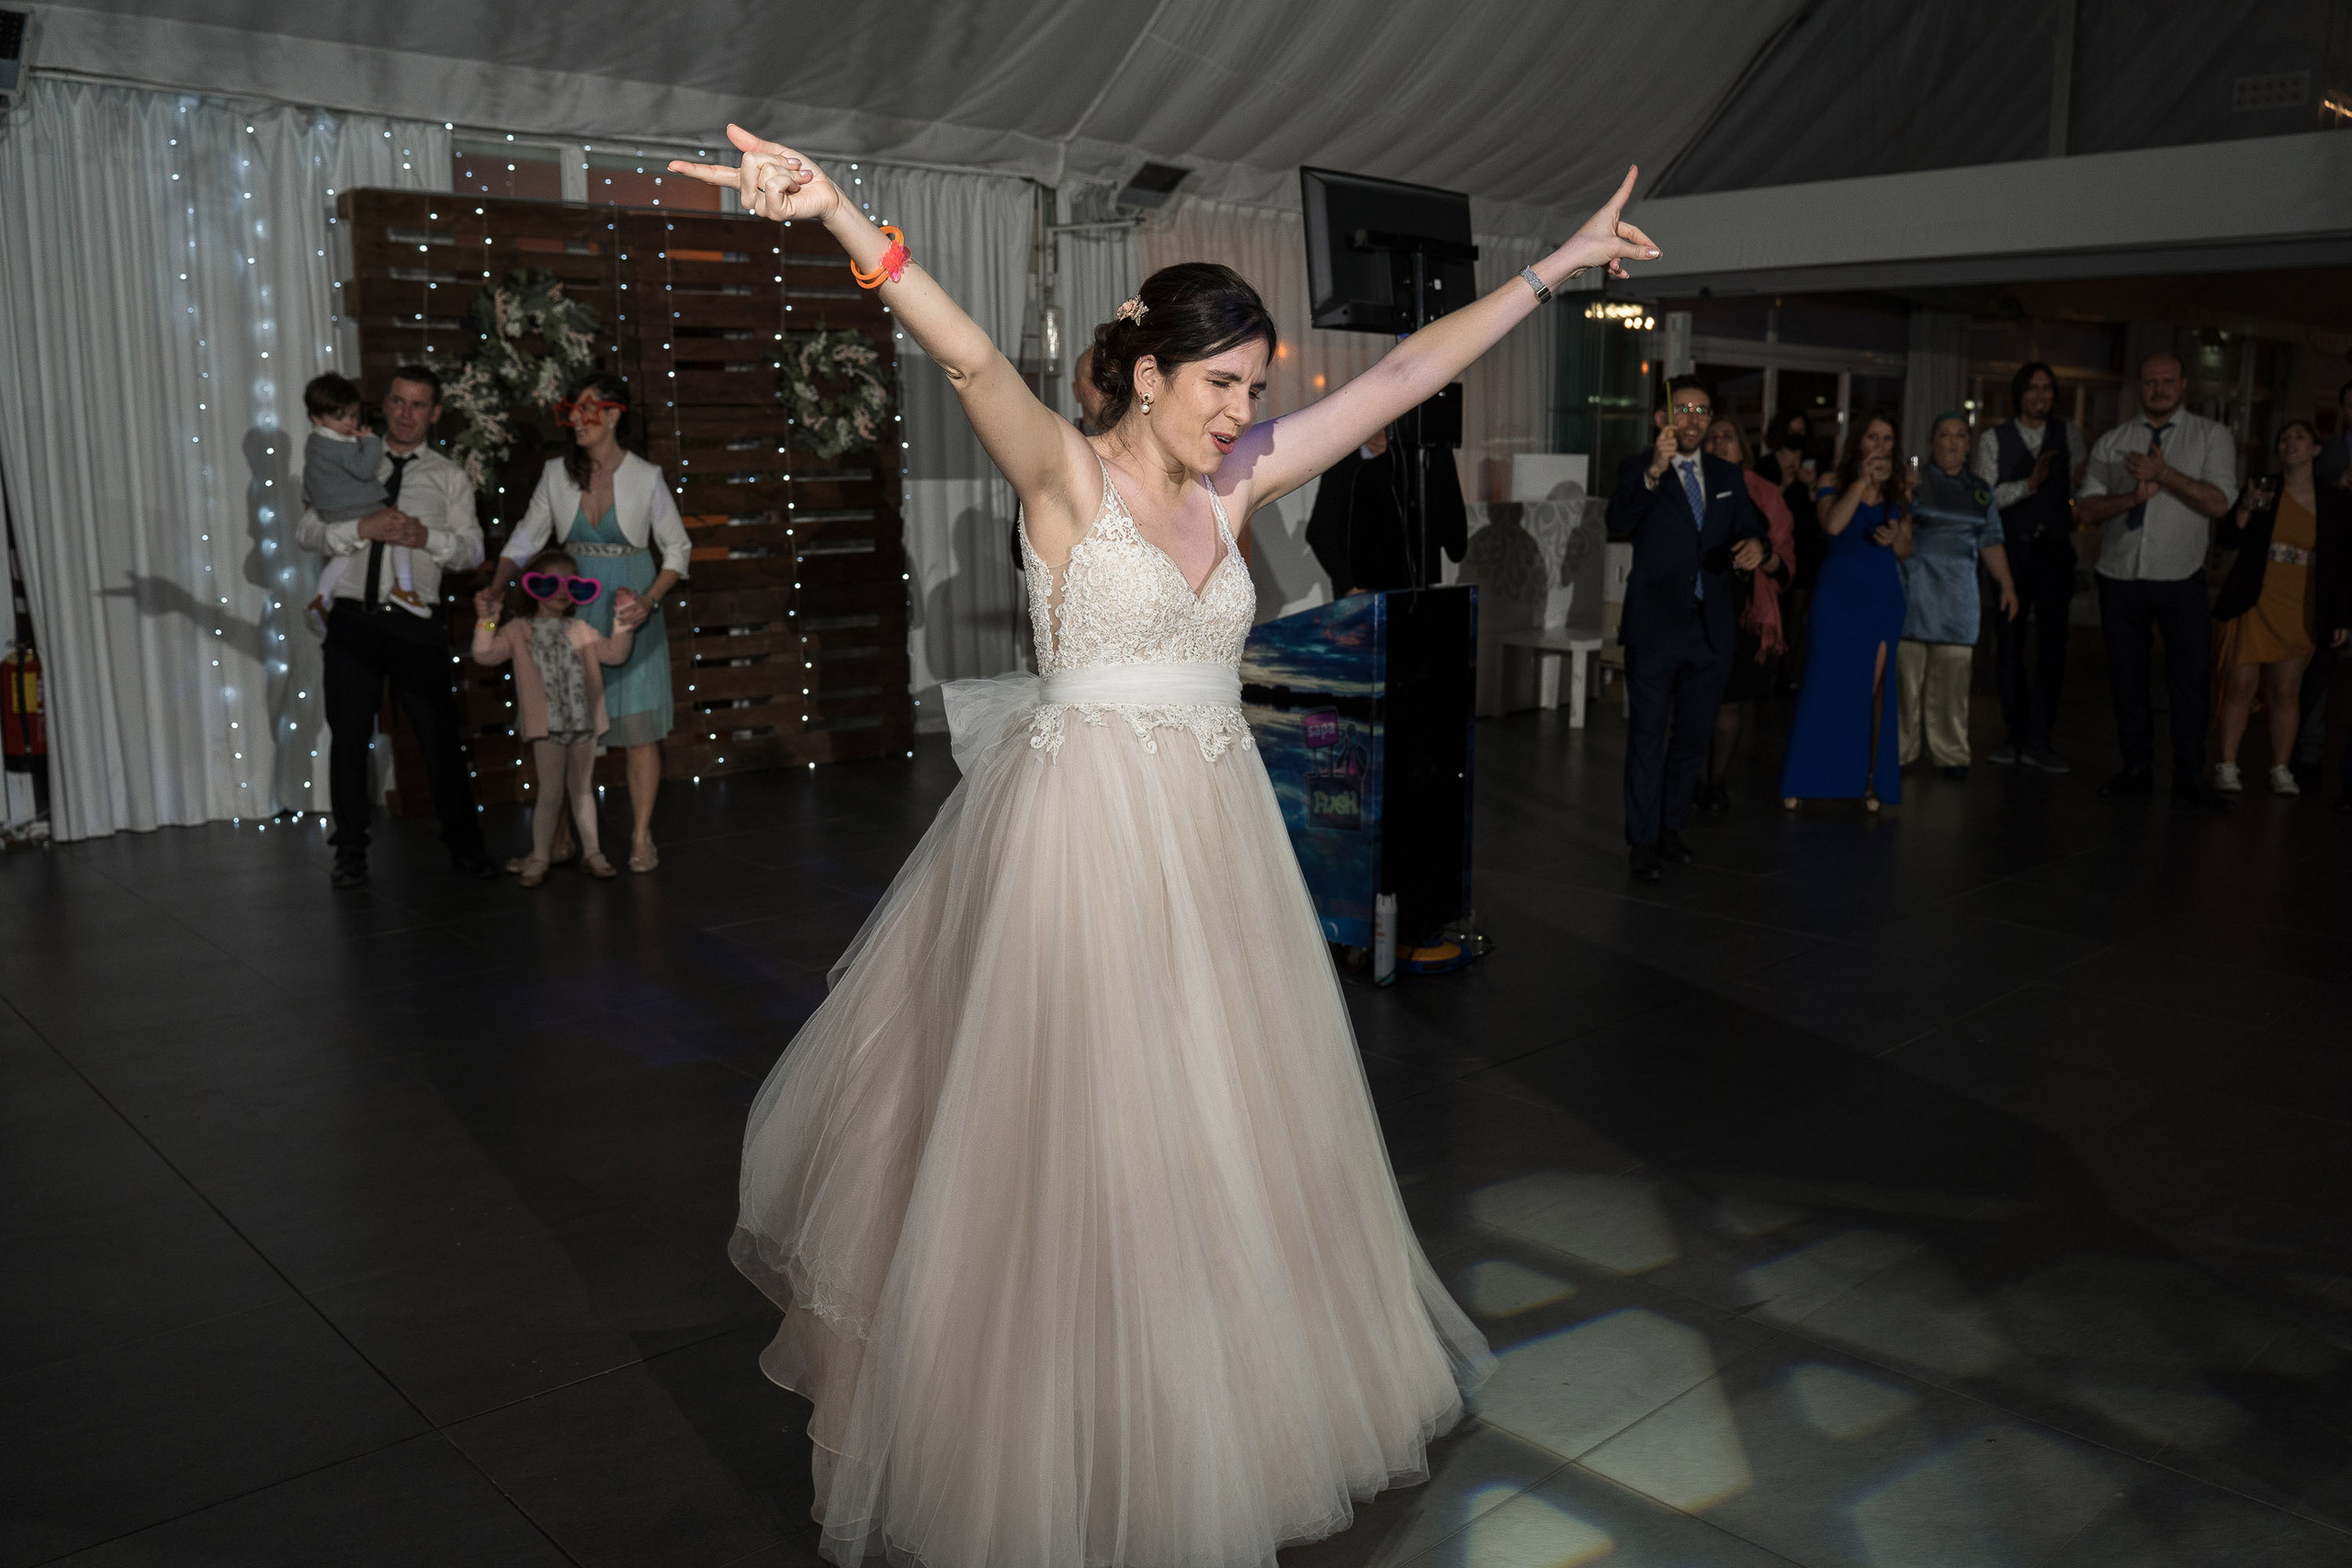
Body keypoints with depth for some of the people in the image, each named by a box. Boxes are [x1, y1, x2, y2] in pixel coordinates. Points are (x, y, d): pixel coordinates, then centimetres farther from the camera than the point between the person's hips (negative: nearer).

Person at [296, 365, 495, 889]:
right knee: (348, 738, 5)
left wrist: (427, 537, -18)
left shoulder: (449, 477, 9)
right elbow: (306, 532, 2)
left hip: (417, 623, -1)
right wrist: (362, 528, -15)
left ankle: (464, 846, 13)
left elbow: (472, 550, 1)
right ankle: (351, 854, 17)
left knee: (440, 738, 1)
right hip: (353, 619, 1)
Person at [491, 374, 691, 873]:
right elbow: (525, 540, 9)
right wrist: (495, 591, -4)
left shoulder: (646, 477, -5)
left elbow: (677, 550, 2)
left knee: (639, 724, -1)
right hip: (574, 609, 3)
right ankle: (559, 839, 13)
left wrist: (649, 600, -12)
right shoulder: (557, 474, 2)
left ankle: (641, 838, 12)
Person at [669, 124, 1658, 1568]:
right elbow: (973, 360, -26)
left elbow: (1404, 375, 10)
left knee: (1221, 1132, 15)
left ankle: (1213, 1411, 36)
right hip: (1081, 833, -6)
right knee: (1075, 1139, 3)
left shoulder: (1234, 483, 8)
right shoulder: (1069, 475, -7)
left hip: (1214, 837, 6)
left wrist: (1552, 269, 13)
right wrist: (843, 218, -42)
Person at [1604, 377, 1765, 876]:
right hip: (1655, 627, -5)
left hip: (1712, 628, 5)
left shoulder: (1727, 476, 13)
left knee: (1693, 737, 13)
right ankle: (1643, 842, 5)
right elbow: (1618, 522, -21)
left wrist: (1754, 544, -14)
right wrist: (1654, 471, -38)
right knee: (1647, 736, 0)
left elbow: (1748, 527, 11)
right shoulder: (1638, 469, -4)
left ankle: (1671, 828, 26)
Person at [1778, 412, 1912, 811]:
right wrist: (1862, 481, -19)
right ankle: (1800, 780, 5)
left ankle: (1869, 780, 6)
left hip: (1883, 598, 3)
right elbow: (1832, 525, -18)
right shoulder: (1833, 483, 1)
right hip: (1837, 595, -3)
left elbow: (1905, 551, 12)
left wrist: (1894, 537, -9)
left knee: (1873, 690, 1)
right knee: (1824, 685, -2)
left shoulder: (1899, 490, 12)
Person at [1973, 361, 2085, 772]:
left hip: (2055, 549, 1)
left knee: (2052, 644, -5)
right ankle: (2016, 734, 17)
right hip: (2011, 550, 0)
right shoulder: (1993, 440, 2)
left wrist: (2083, 480, -20)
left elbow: (2080, 489, 2)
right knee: (2009, 644, 5)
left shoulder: (2067, 435, 8)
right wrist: (2030, 483, -19)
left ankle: (2037, 741, -1)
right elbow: (1984, 497, -7)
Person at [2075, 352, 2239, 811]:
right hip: (2120, 575, 2)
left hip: (2180, 579, -2)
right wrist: (2133, 497, -16)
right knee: (2126, 678, 7)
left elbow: (2218, 502, -10)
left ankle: (2189, 780, 5)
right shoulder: (2111, 442, 9)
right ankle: (2137, 769, 18)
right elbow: (2086, 509, 1)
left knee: (2191, 678, -3)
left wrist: (2163, 473, -19)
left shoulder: (2211, 436, 3)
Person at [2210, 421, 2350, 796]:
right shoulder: (2262, 490, 5)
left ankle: (2281, 771, 9)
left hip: (2299, 611, 1)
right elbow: (2226, 540, 5)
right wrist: (2245, 511, -14)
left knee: (2286, 691, 2)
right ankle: (2227, 767, 2)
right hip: (2252, 604, -1)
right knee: (2240, 686, -4)